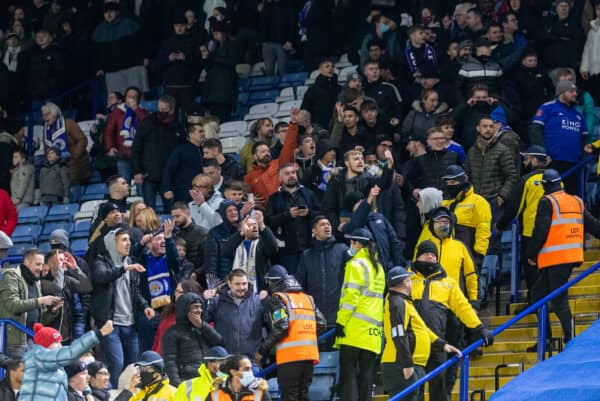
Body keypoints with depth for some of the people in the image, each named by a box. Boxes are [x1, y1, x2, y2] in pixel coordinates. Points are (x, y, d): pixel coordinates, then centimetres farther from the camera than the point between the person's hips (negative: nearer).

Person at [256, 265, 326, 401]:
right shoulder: (307, 298, 17)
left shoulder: (278, 299, -4)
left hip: (290, 355, -6)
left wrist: (262, 350, -8)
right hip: (310, 354, 6)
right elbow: (321, 324, 13)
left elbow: (281, 328, -15)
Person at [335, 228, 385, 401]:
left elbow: (351, 296, -14)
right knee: (366, 375, 7)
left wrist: (341, 321, -14)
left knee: (348, 373, -6)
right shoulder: (378, 266, 18)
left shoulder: (356, 264, -5)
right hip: (373, 330, 7)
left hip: (355, 328, -7)